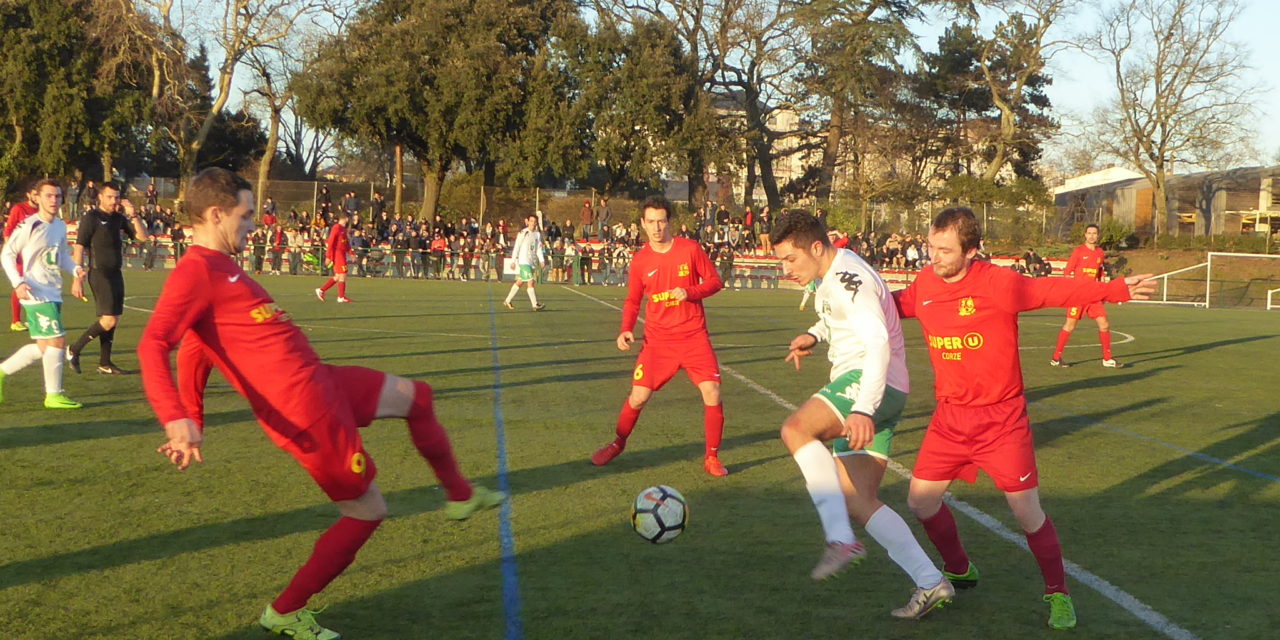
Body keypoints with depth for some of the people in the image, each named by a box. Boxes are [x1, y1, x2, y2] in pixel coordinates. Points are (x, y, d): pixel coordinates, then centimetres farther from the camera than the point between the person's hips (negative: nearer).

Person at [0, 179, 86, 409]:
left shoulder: (60, 226, 9)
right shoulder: (29, 226, -12)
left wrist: (76, 270, 2)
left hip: (54, 294, 8)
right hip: (37, 295, -8)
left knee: (43, 347, 14)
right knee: (58, 340, -11)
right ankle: (53, 395, -1)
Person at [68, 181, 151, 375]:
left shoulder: (119, 218, 12)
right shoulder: (91, 218, -7)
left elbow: (143, 236, 9)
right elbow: (78, 248, -10)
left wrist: (133, 215, -4)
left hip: (116, 274, 7)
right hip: (99, 274, -7)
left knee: (113, 321, 8)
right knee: (108, 320, -14)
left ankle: (105, 363, 15)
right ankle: (74, 350, 0)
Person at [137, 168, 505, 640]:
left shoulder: (220, 266, 14)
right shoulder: (195, 272, -15)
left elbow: (193, 351, 17)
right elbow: (153, 346, -28)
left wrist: (194, 425, 13)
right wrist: (178, 421, -40)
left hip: (322, 380, 10)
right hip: (303, 408, -10)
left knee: (414, 396, 23)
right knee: (368, 511, 1)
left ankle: (461, 496, 41)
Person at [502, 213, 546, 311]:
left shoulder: (537, 234, 9)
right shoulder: (522, 233, -7)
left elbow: (539, 248, 10)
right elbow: (516, 248, -6)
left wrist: (541, 260, -1)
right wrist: (513, 261, -8)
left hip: (532, 262, 6)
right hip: (523, 261, -6)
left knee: (519, 282, 12)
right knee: (530, 282, -12)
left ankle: (507, 301, 22)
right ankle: (535, 305, -13)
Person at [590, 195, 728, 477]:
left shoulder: (690, 249, -5)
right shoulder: (640, 260, 0)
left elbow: (715, 281, 2)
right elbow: (632, 301, 10)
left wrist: (690, 292, -16)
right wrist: (626, 330, -7)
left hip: (694, 336, -1)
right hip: (658, 339, 1)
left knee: (712, 393, -11)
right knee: (638, 396, -4)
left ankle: (712, 458, 6)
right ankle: (618, 444, 25)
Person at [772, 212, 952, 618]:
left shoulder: (848, 279, -16)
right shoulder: (831, 275, 15)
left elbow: (878, 343, -27)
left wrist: (863, 410, -38)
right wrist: (815, 335, 14)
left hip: (873, 384, -11)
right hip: (864, 388, 11)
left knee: (795, 430, -30)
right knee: (858, 502, 6)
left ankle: (842, 540, -32)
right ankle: (931, 584, 8)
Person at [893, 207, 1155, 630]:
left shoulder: (997, 283, -19)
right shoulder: (924, 285, -2)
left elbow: (1056, 290, -26)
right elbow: (896, 304, 19)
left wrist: (1115, 290, -37)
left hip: (1001, 418, -5)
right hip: (950, 416, 5)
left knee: (1027, 513, -2)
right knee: (921, 500, 7)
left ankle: (1057, 593, 21)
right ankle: (958, 571, 33)